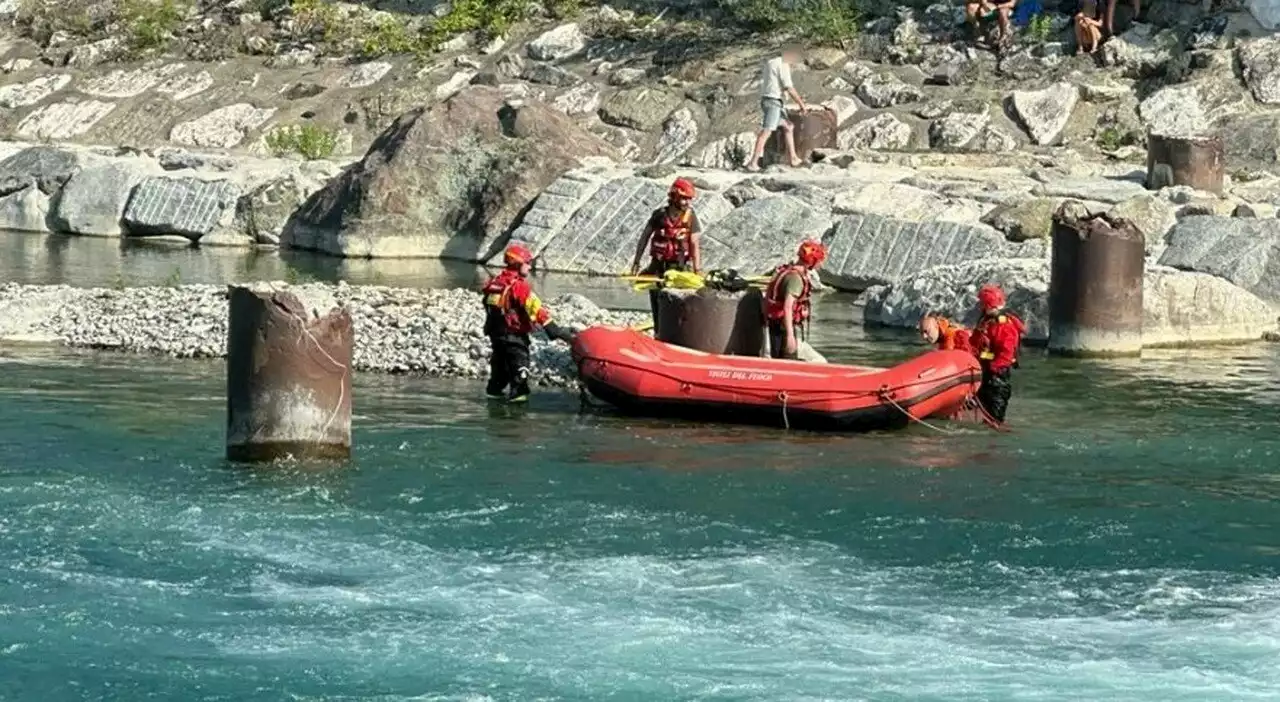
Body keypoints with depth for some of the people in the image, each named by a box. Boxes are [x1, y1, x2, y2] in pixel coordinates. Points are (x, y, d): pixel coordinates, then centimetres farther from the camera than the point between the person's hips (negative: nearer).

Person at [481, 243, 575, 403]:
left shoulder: (495, 282, 7)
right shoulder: (519, 286, -18)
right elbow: (535, 307, -23)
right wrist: (551, 327, -23)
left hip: (495, 331, 8)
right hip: (514, 334, -8)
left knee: (500, 361, 21)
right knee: (519, 361, -4)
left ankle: (494, 389, 30)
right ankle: (517, 392, -12)